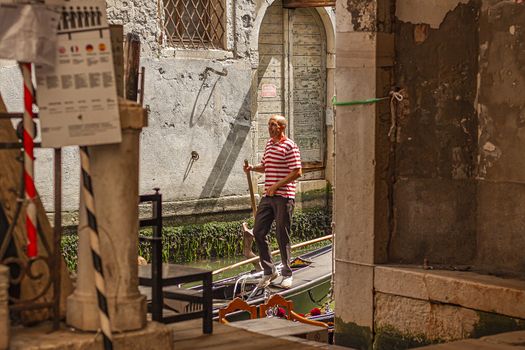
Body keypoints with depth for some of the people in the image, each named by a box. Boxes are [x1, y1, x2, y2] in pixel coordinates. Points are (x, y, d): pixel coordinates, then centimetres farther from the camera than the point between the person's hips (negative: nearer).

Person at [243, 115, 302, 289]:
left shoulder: (289, 146, -9)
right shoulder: (269, 144, 15)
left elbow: (297, 172, -15)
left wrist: (276, 186, -17)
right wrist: (252, 168, 8)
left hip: (283, 197, -8)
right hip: (268, 196, 8)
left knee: (282, 236, -1)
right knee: (258, 232, 5)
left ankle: (286, 274, 11)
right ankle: (269, 271, 17)